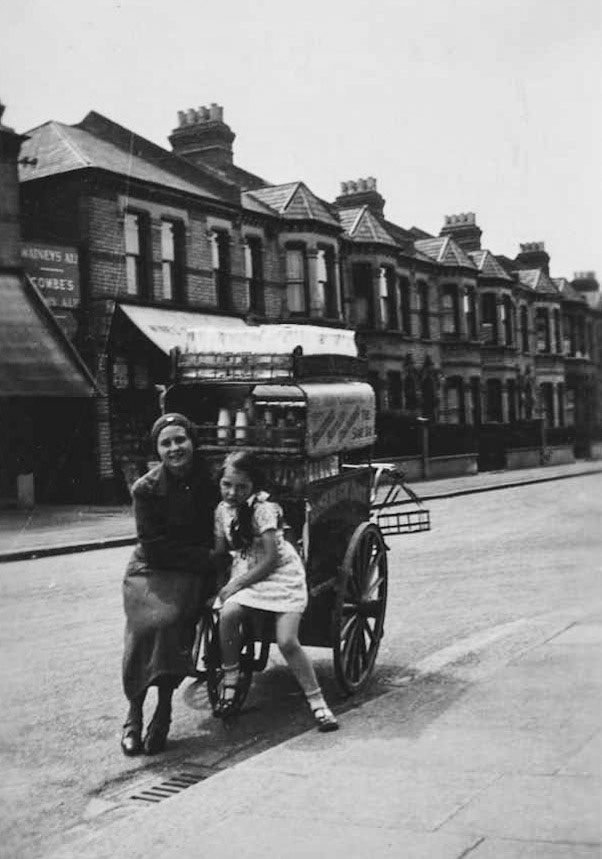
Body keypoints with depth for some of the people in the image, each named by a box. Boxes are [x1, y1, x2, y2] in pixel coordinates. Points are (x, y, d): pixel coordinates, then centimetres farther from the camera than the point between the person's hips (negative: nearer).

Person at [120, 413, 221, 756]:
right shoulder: (146, 489, -9)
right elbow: (154, 547, -11)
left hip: (192, 574, 1)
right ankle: (134, 717, -12)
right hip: (151, 570, -1)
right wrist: (205, 557, -13)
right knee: (149, 625, -26)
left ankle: (163, 714, -12)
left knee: (173, 623, -26)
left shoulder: (209, 480, -2)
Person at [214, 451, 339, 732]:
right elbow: (220, 550, 8)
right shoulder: (223, 509, 0)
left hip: (281, 573, -5)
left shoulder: (262, 509, -19)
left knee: (287, 642, -17)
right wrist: (220, 584, -6)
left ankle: (317, 703, -2)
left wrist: (236, 584, -18)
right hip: (246, 573, 5)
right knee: (227, 614, -26)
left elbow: (271, 558, -20)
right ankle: (230, 680, -5)